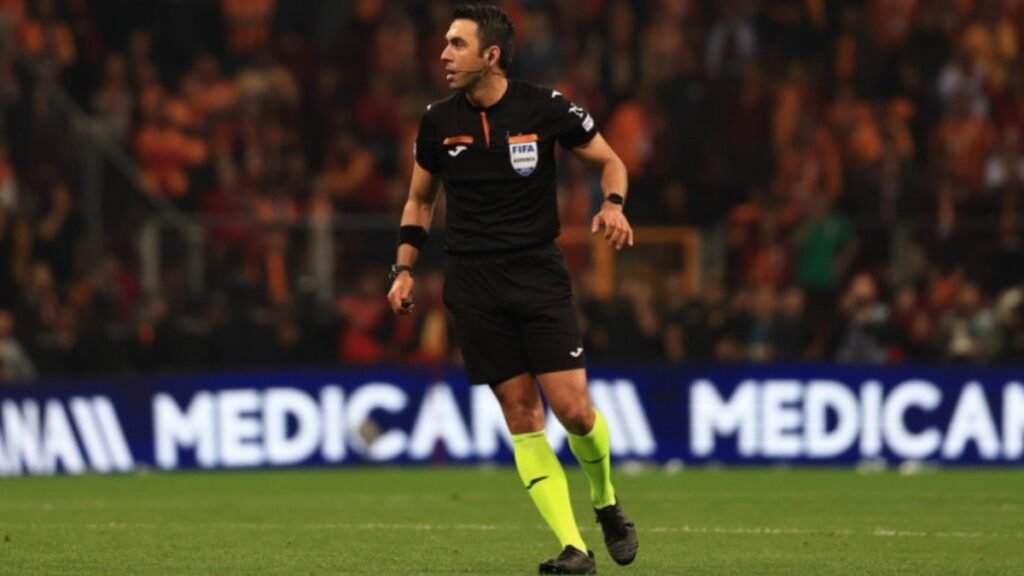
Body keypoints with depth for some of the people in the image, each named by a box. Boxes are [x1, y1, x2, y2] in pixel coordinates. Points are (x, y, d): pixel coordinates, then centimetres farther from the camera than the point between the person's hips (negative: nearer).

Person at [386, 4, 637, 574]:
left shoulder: (545, 108, -6)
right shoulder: (439, 122, 2)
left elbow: (610, 161, 7)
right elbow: (421, 200, 17)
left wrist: (614, 205, -13)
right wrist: (405, 269, 7)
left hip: (539, 272, -2)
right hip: (473, 281, 2)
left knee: (573, 409, -9)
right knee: (523, 417, -4)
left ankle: (606, 501, 22)